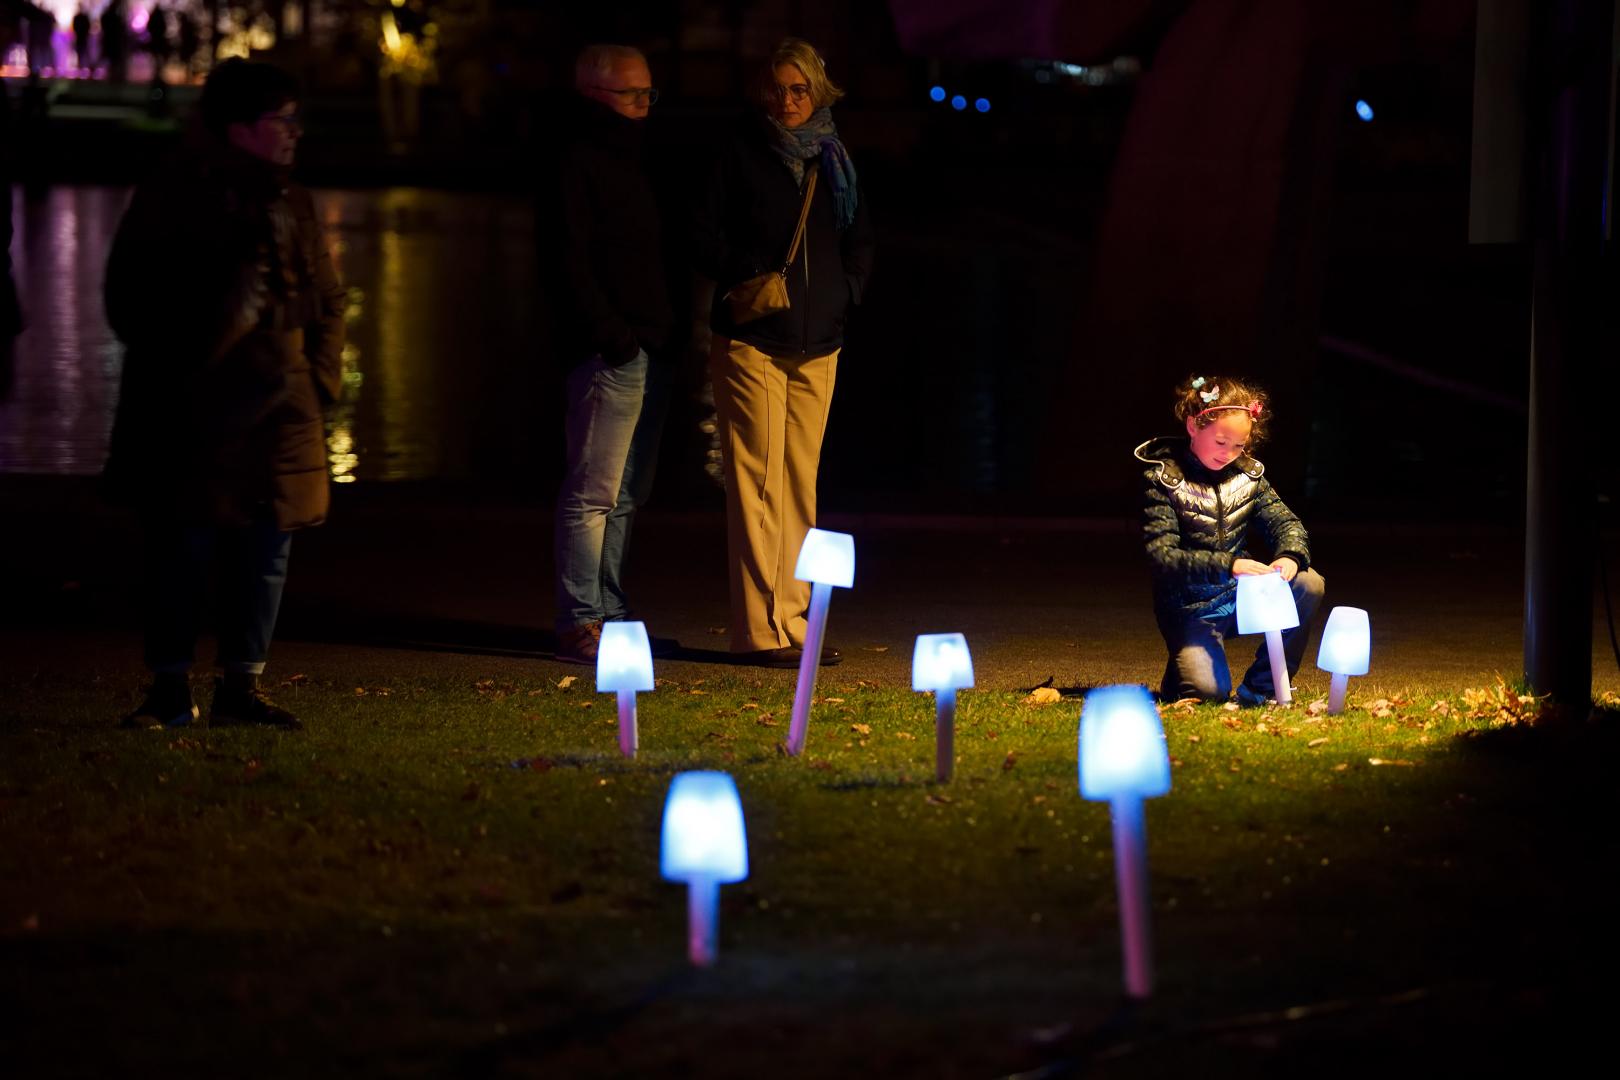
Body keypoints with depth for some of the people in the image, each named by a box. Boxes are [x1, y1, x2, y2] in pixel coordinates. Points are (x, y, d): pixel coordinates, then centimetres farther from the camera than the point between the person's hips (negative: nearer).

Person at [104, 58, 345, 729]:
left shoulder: (291, 204, 14)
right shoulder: (171, 200, -3)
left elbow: (325, 299, 20)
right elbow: (130, 299, -1)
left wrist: (320, 378, 9)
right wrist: (172, 371, -8)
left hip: (278, 408, 5)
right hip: (190, 416, -5)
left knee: (265, 550, 5)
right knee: (180, 549, -4)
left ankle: (241, 686, 14)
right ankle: (170, 688, 4)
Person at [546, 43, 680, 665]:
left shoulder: (638, 163, 20)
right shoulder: (578, 164, -8)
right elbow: (571, 261, -15)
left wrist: (669, 331, 13)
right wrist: (611, 334, -18)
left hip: (650, 352, 9)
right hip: (610, 354, -9)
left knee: (625, 496, 13)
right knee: (593, 492, -8)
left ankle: (610, 614, 19)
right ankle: (580, 625, -7)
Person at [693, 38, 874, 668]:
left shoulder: (834, 159, 13)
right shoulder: (742, 154, 0)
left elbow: (860, 243, 22)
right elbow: (706, 239, -1)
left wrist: (846, 293, 7)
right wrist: (750, 276, -14)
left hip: (817, 341, 5)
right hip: (751, 338, -5)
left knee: (800, 484, 7)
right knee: (758, 481, -9)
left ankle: (793, 622, 11)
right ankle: (759, 629, -9)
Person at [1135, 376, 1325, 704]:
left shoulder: (1248, 474, 4)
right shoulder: (1163, 479, -11)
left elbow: (1286, 523, 4)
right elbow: (1162, 557, -20)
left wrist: (1290, 557, -22)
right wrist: (1227, 565, -34)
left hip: (1241, 596, 5)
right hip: (1192, 609, -5)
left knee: (1309, 584, -20)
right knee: (1208, 690, -27)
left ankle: (1260, 687, -7)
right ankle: (1186, 663, 13)